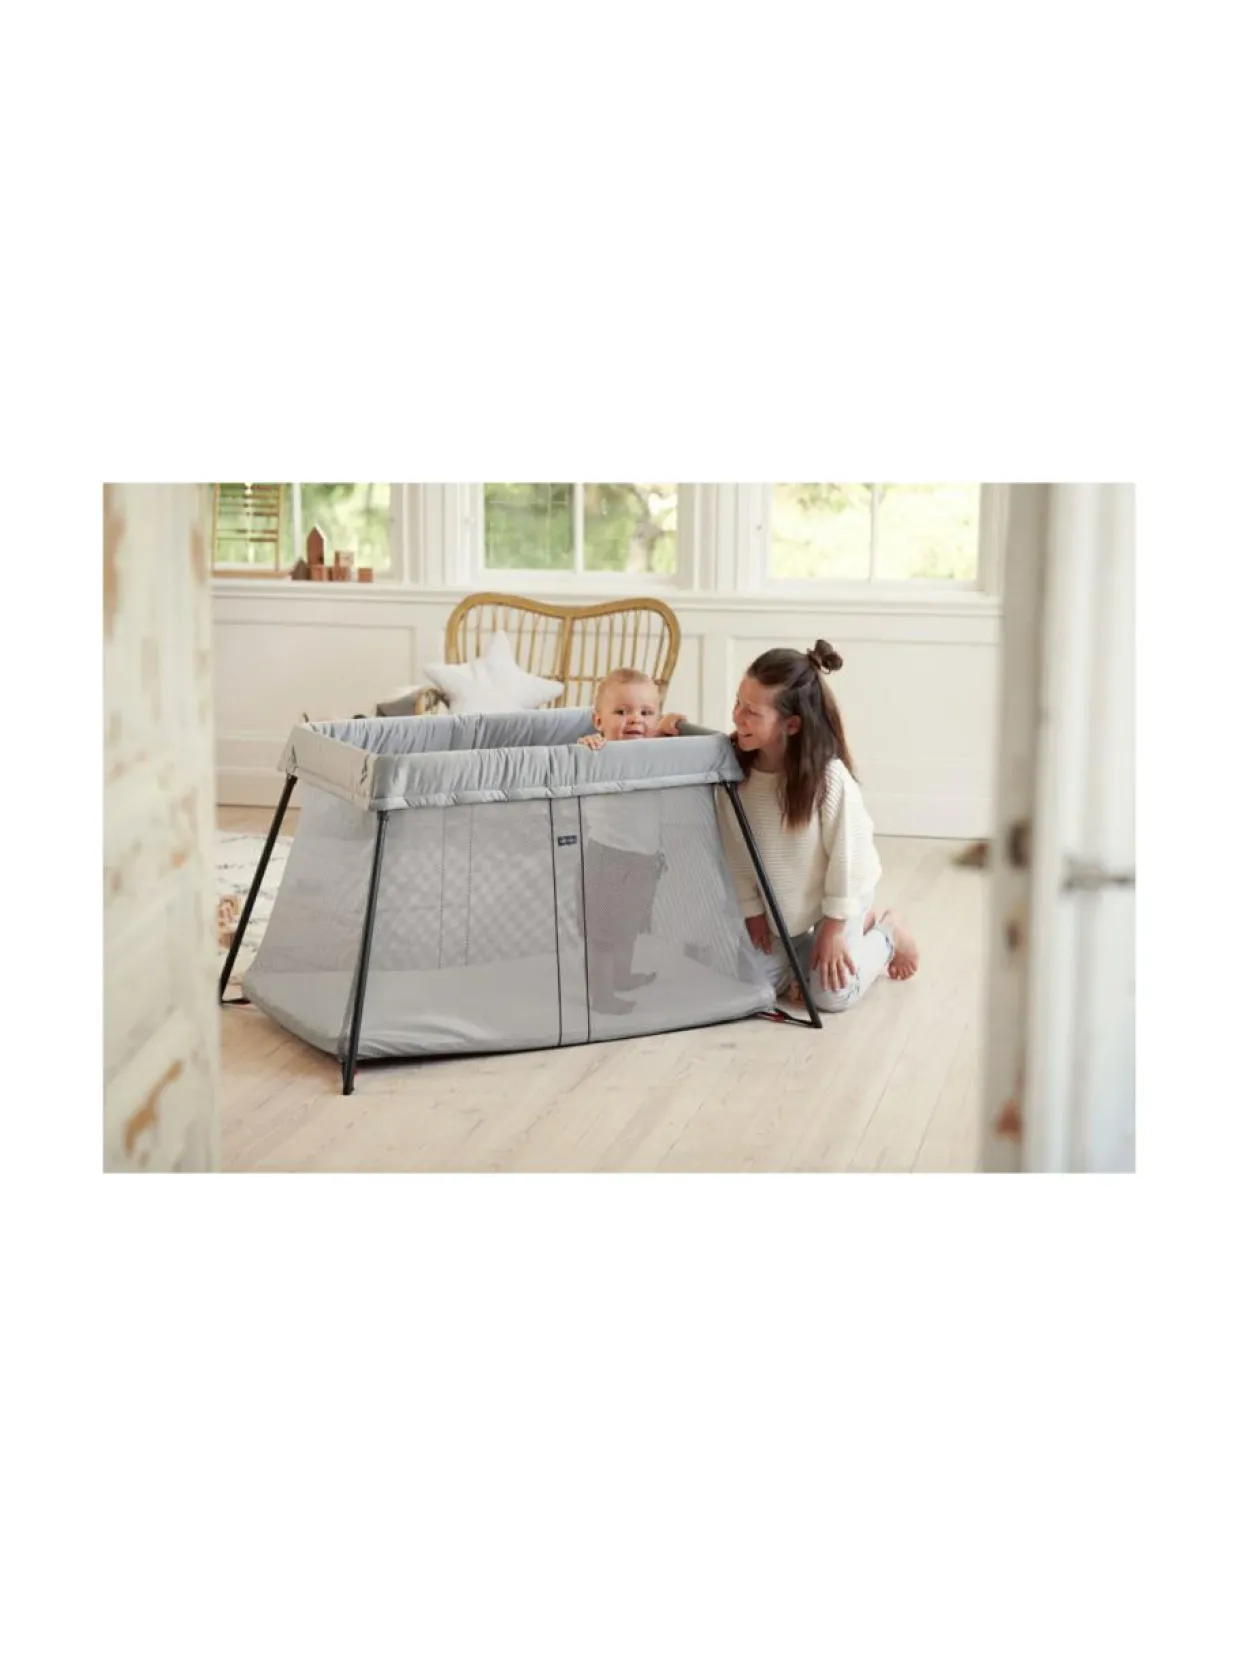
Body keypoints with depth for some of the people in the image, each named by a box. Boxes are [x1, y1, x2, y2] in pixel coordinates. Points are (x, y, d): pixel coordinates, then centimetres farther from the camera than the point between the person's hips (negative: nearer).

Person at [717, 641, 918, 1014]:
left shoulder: (830, 779, -33)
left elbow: (846, 855, -23)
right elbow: (736, 848, -10)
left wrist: (833, 929, -16)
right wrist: (751, 909, -4)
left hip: (838, 895, -5)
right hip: (778, 901, 5)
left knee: (831, 996, -6)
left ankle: (886, 932, 23)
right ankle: (860, 927, 26)